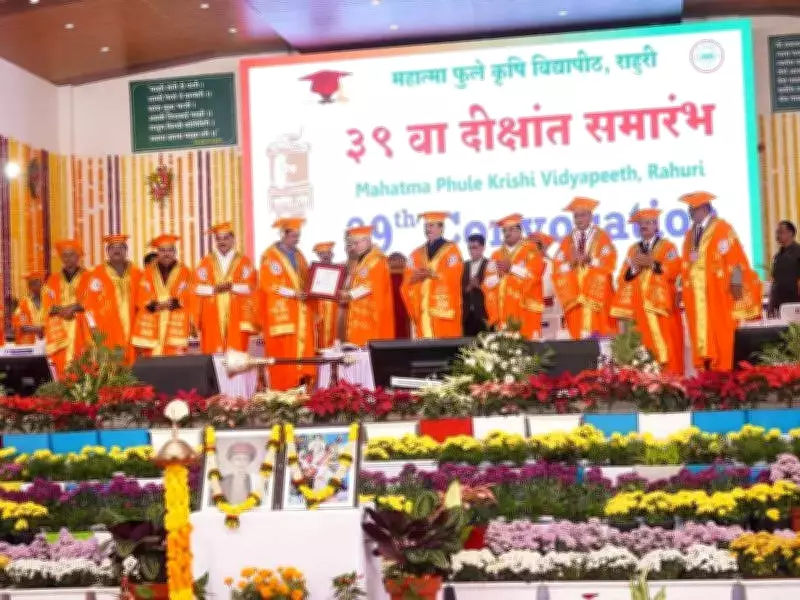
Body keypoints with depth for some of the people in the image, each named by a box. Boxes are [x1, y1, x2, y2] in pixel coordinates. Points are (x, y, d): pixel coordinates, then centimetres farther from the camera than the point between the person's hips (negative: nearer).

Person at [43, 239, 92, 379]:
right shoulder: (53, 280, 17)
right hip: (60, 331, 2)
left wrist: (74, 307, -17)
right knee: (62, 364, -6)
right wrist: (60, 310, -12)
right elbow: (47, 304, 7)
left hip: (80, 330, -2)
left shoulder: (87, 277, 10)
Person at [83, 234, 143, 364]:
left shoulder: (136, 274, 13)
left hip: (131, 333, 2)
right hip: (107, 335, -2)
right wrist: (95, 328, -6)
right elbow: (90, 303, 2)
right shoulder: (98, 273, 5)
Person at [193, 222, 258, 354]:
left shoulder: (244, 262, 9)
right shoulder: (206, 262, 12)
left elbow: (250, 287, -2)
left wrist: (232, 287, -16)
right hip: (212, 320, 1)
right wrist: (215, 289, -13)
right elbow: (197, 288, 2)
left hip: (236, 319, -1)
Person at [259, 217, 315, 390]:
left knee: (303, 350, 1)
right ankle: (283, 392, -2)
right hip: (281, 312, -7)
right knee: (283, 354, -6)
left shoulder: (298, 255, 16)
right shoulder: (270, 256, -7)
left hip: (300, 313, 7)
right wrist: (293, 294, -18)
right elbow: (268, 284, -14)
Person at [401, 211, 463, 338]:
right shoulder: (417, 254, 16)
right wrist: (413, 278, -9)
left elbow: (453, 279, -8)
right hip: (423, 314, 4)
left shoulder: (451, 250, 4)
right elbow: (406, 286, 12)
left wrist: (432, 274, -15)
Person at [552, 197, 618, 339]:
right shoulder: (567, 241, 14)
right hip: (574, 298, 2)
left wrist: (591, 260, -20)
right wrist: (570, 263, -14)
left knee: (600, 338, -6)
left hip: (599, 299, -2)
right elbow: (557, 269, 5)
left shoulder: (602, 237, 8)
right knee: (578, 335, -5)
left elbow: (610, 263, -5)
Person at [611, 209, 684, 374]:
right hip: (640, 307, 3)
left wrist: (651, 263, -14)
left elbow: (674, 270, -9)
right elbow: (623, 278, 12)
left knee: (666, 346, -9)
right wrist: (635, 267, -6)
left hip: (661, 305, -3)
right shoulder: (633, 250, 19)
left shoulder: (667, 246, 8)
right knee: (644, 346, -3)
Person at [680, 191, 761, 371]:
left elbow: (735, 258, -11)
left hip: (717, 293, -6)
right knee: (700, 334, 4)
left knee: (721, 333, -5)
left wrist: (736, 284, -18)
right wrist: (683, 289, 10)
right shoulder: (691, 234, 16)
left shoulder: (722, 229, -4)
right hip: (696, 294, 7)